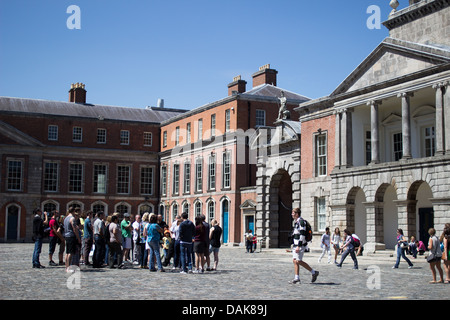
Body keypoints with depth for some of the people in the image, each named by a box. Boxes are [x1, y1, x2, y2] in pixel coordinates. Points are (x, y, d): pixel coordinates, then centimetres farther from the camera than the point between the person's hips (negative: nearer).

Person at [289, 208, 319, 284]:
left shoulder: (301, 221, -15)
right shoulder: (296, 222, 16)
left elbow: (302, 234, -22)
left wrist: (298, 246, -25)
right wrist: (295, 245, 23)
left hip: (300, 245, -10)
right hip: (296, 244, 10)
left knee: (298, 261, -10)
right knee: (295, 261, 5)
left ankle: (314, 272, 0)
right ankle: (297, 278, 8)